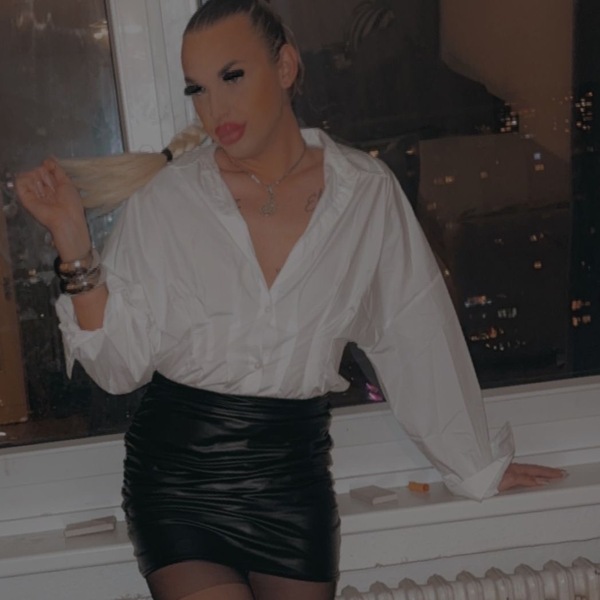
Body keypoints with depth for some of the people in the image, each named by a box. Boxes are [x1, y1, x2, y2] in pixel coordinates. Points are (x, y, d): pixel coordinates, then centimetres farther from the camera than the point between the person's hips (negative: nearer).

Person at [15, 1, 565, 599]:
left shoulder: (367, 192, -4)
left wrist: (477, 467, 13)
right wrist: (73, 242, -18)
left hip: (294, 470, 2)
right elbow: (118, 363, -6)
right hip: (176, 468, -1)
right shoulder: (164, 202, -6)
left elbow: (417, 336, 5)